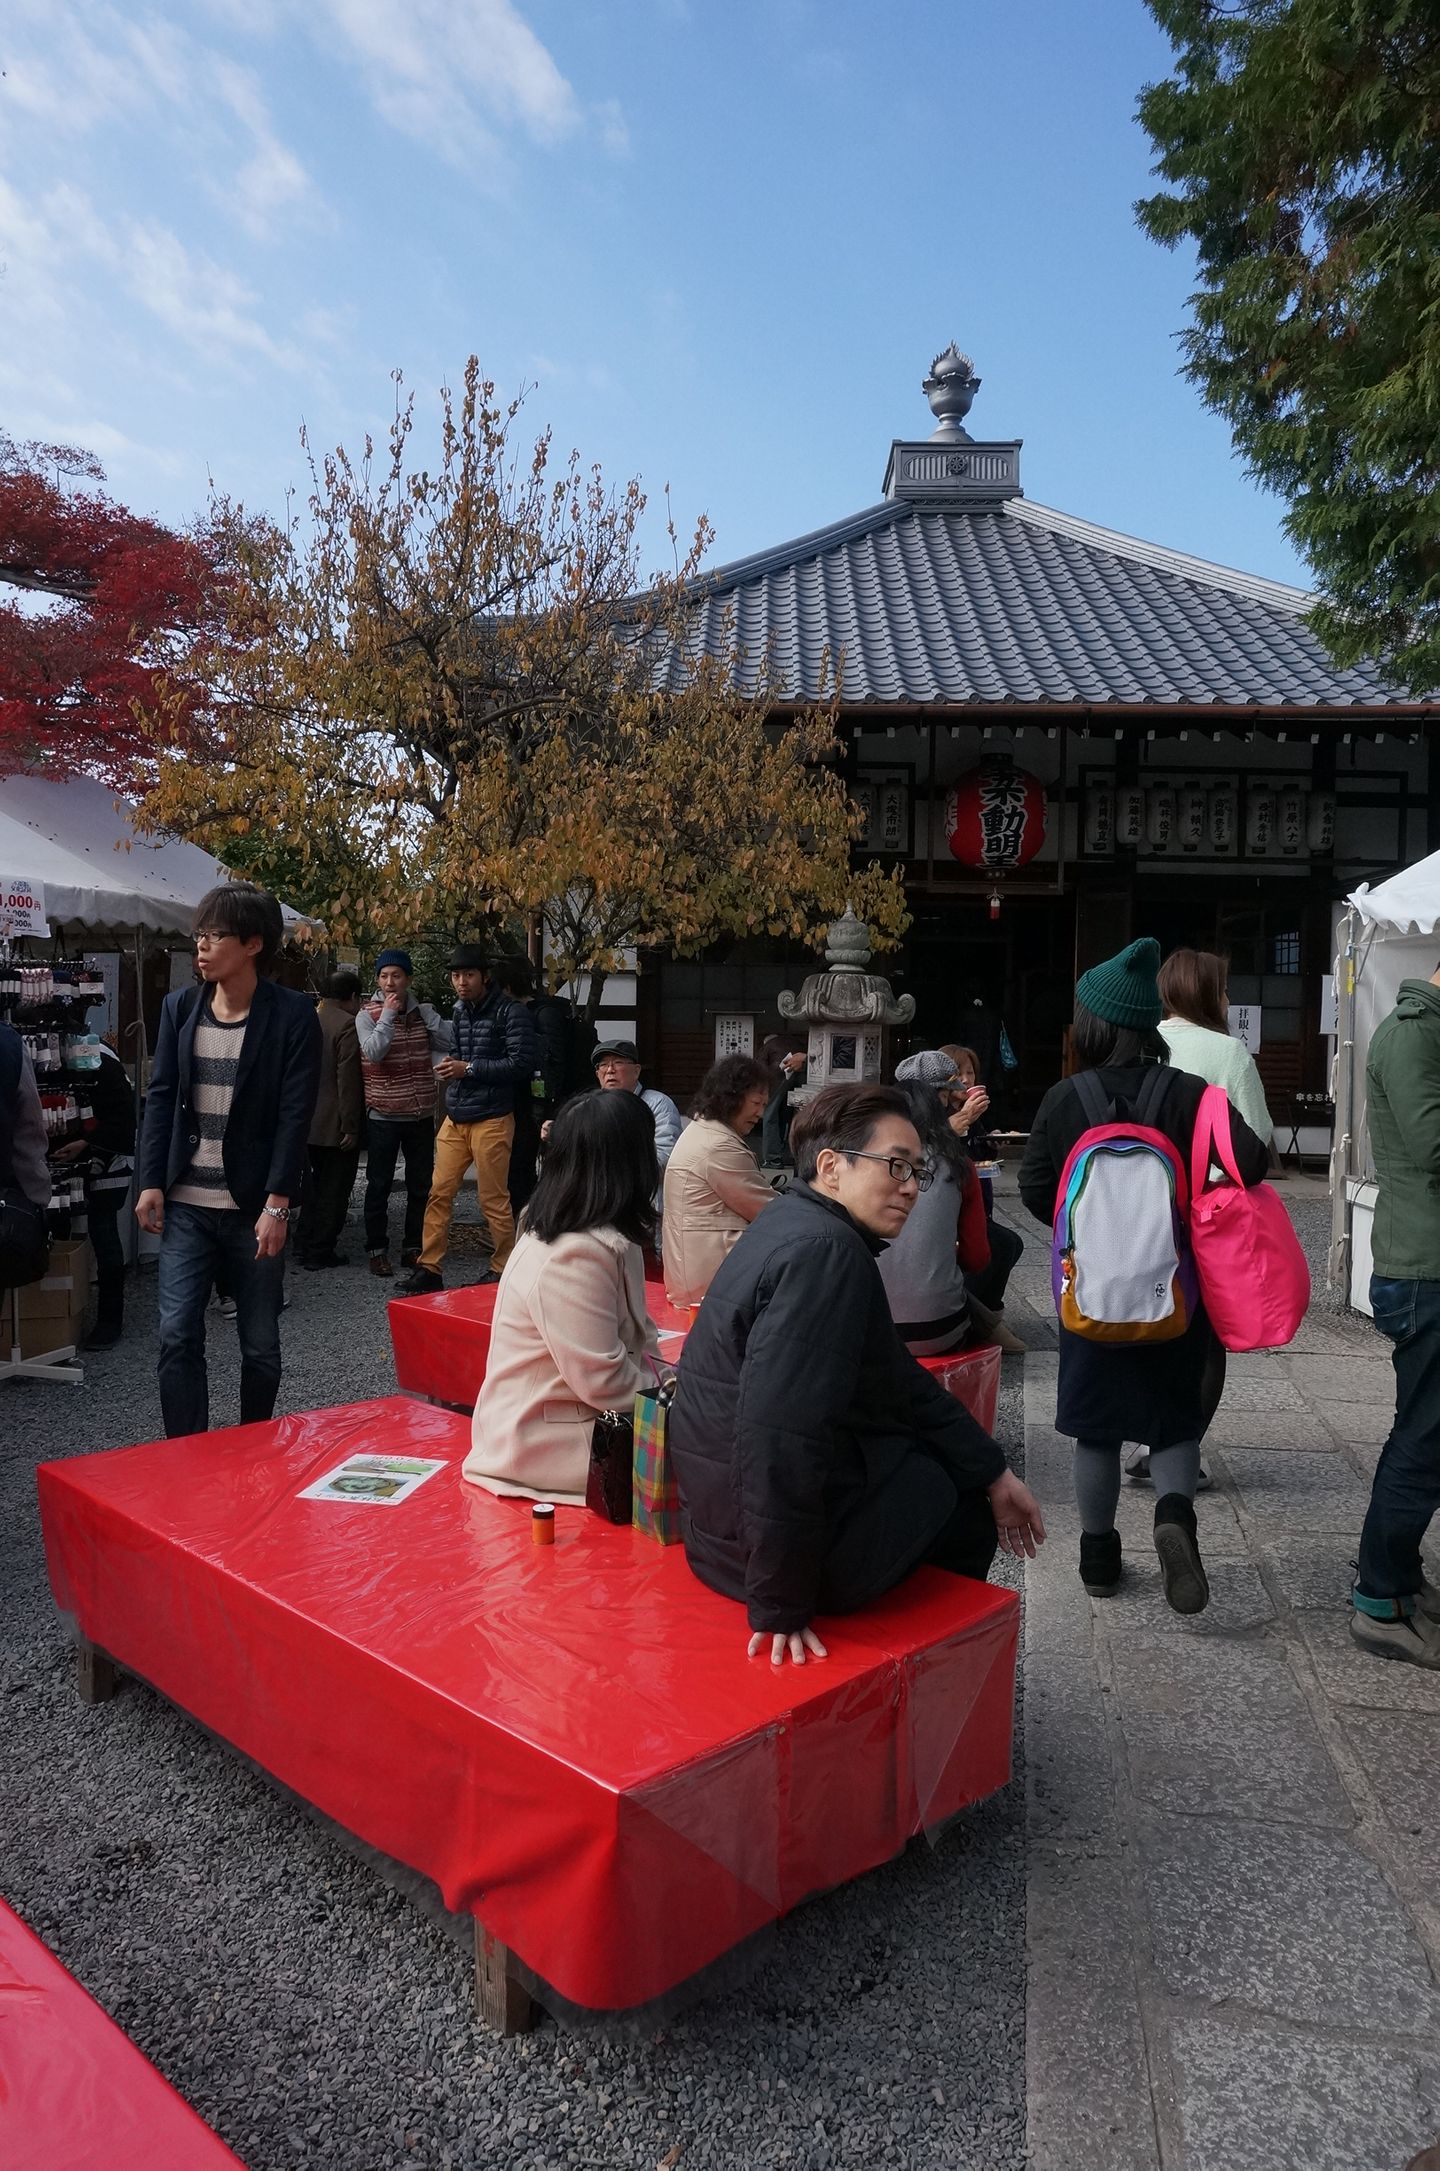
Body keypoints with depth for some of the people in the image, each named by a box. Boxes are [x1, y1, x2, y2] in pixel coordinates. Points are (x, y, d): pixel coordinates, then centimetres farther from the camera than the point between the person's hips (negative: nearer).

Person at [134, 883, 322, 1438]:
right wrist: (150, 1183, -2)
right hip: (186, 1204, 3)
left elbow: (295, 1114, -11)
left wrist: (277, 1205, -15)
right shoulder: (180, 1006, 5)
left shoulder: (293, 1014, -8)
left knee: (260, 1343, 9)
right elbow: (160, 1097, 6)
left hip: (255, 1207, -3)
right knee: (178, 1337, 0)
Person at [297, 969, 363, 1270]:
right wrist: (350, 1126, -17)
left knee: (313, 1184, 18)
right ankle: (320, 1251, 6)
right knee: (333, 1189, 2)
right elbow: (348, 1079, -20)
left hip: (308, 1121, 7)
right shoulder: (348, 1025, -15)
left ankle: (304, 1245, 23)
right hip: (335, 1125, -7)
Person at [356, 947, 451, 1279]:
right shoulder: (367, 1015, -3)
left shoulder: (422, 1012, 7)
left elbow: (448, 1043, -4)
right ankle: (377, 1249, 12)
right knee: (379, 1186, 3)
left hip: (421, 1114, 4)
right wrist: (389, 1013, -16)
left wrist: (425, 1011, -9)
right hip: (383, 1116, -4)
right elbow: (373, 1052, -19)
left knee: (421, 1185, 10)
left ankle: (413, 1247, 21)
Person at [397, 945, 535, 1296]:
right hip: (455, 1118, 7)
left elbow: (521, 1063, -15)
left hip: (491, 1119, -7)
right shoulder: (459, 1012, 14)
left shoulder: (510, 1012, -8)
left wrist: (470, 1068, -15)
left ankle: (504, 1269, 13)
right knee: (439, 1193, 5)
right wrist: (450, 1066, 4)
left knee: (493, 1199, 0)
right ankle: (429, 1269, 12)